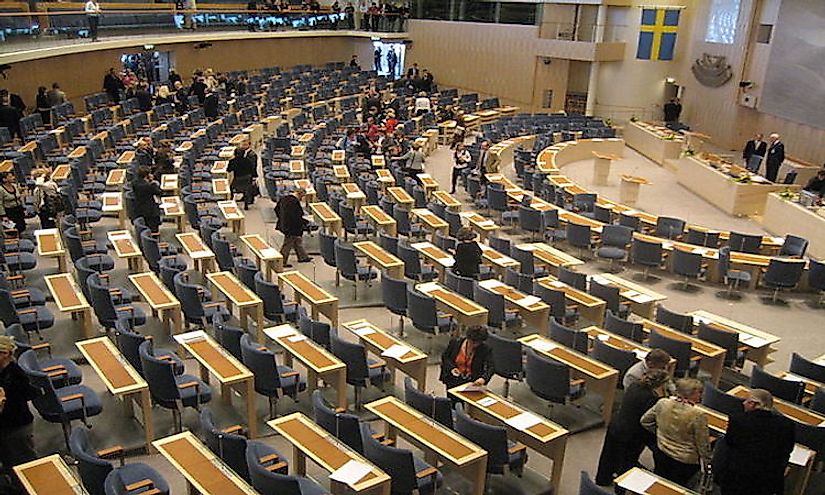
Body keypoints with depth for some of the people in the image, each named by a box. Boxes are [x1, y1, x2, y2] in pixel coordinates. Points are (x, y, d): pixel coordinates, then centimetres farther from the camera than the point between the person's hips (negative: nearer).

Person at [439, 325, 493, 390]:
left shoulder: (485, 349, -5)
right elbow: (444, 356, 11)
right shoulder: (455, 342, -2)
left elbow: (489, 368, -11)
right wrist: (451, 367, -7)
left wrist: (483, 378, -31)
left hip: (472, 381, -1)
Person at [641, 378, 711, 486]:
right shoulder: (698, 415, -26)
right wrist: (707, 462, 2)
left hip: (661, 454, 4)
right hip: (685, 462, -4)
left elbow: (645, 421, 4)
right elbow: (703, 445, -15)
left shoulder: (662, 403, -12)